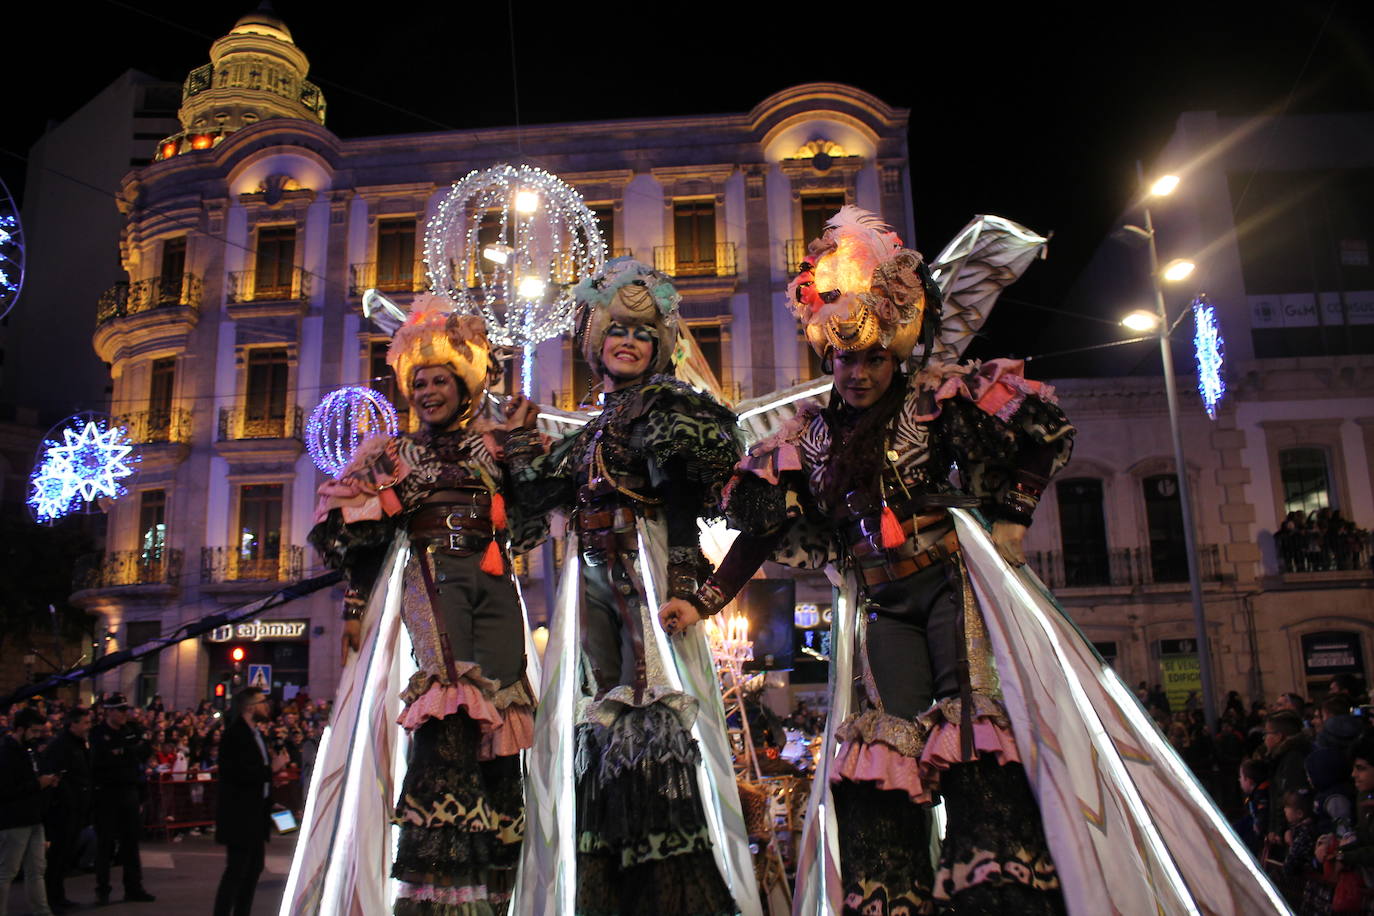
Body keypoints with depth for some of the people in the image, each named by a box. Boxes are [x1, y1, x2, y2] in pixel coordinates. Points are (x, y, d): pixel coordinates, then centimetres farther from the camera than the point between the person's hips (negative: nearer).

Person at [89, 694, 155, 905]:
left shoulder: (133, 730, 8)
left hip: (130, 791, 4)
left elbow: (147, 751, 2)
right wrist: (131, 753, -13)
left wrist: (122, 752, -10)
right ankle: (102, 889, 15)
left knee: (131, 840, 8)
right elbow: (100, 759, -19)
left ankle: (133, 887, 15)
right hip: (106, 794, -4)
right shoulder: (98, 733, -5)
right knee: (105, 842, 4)